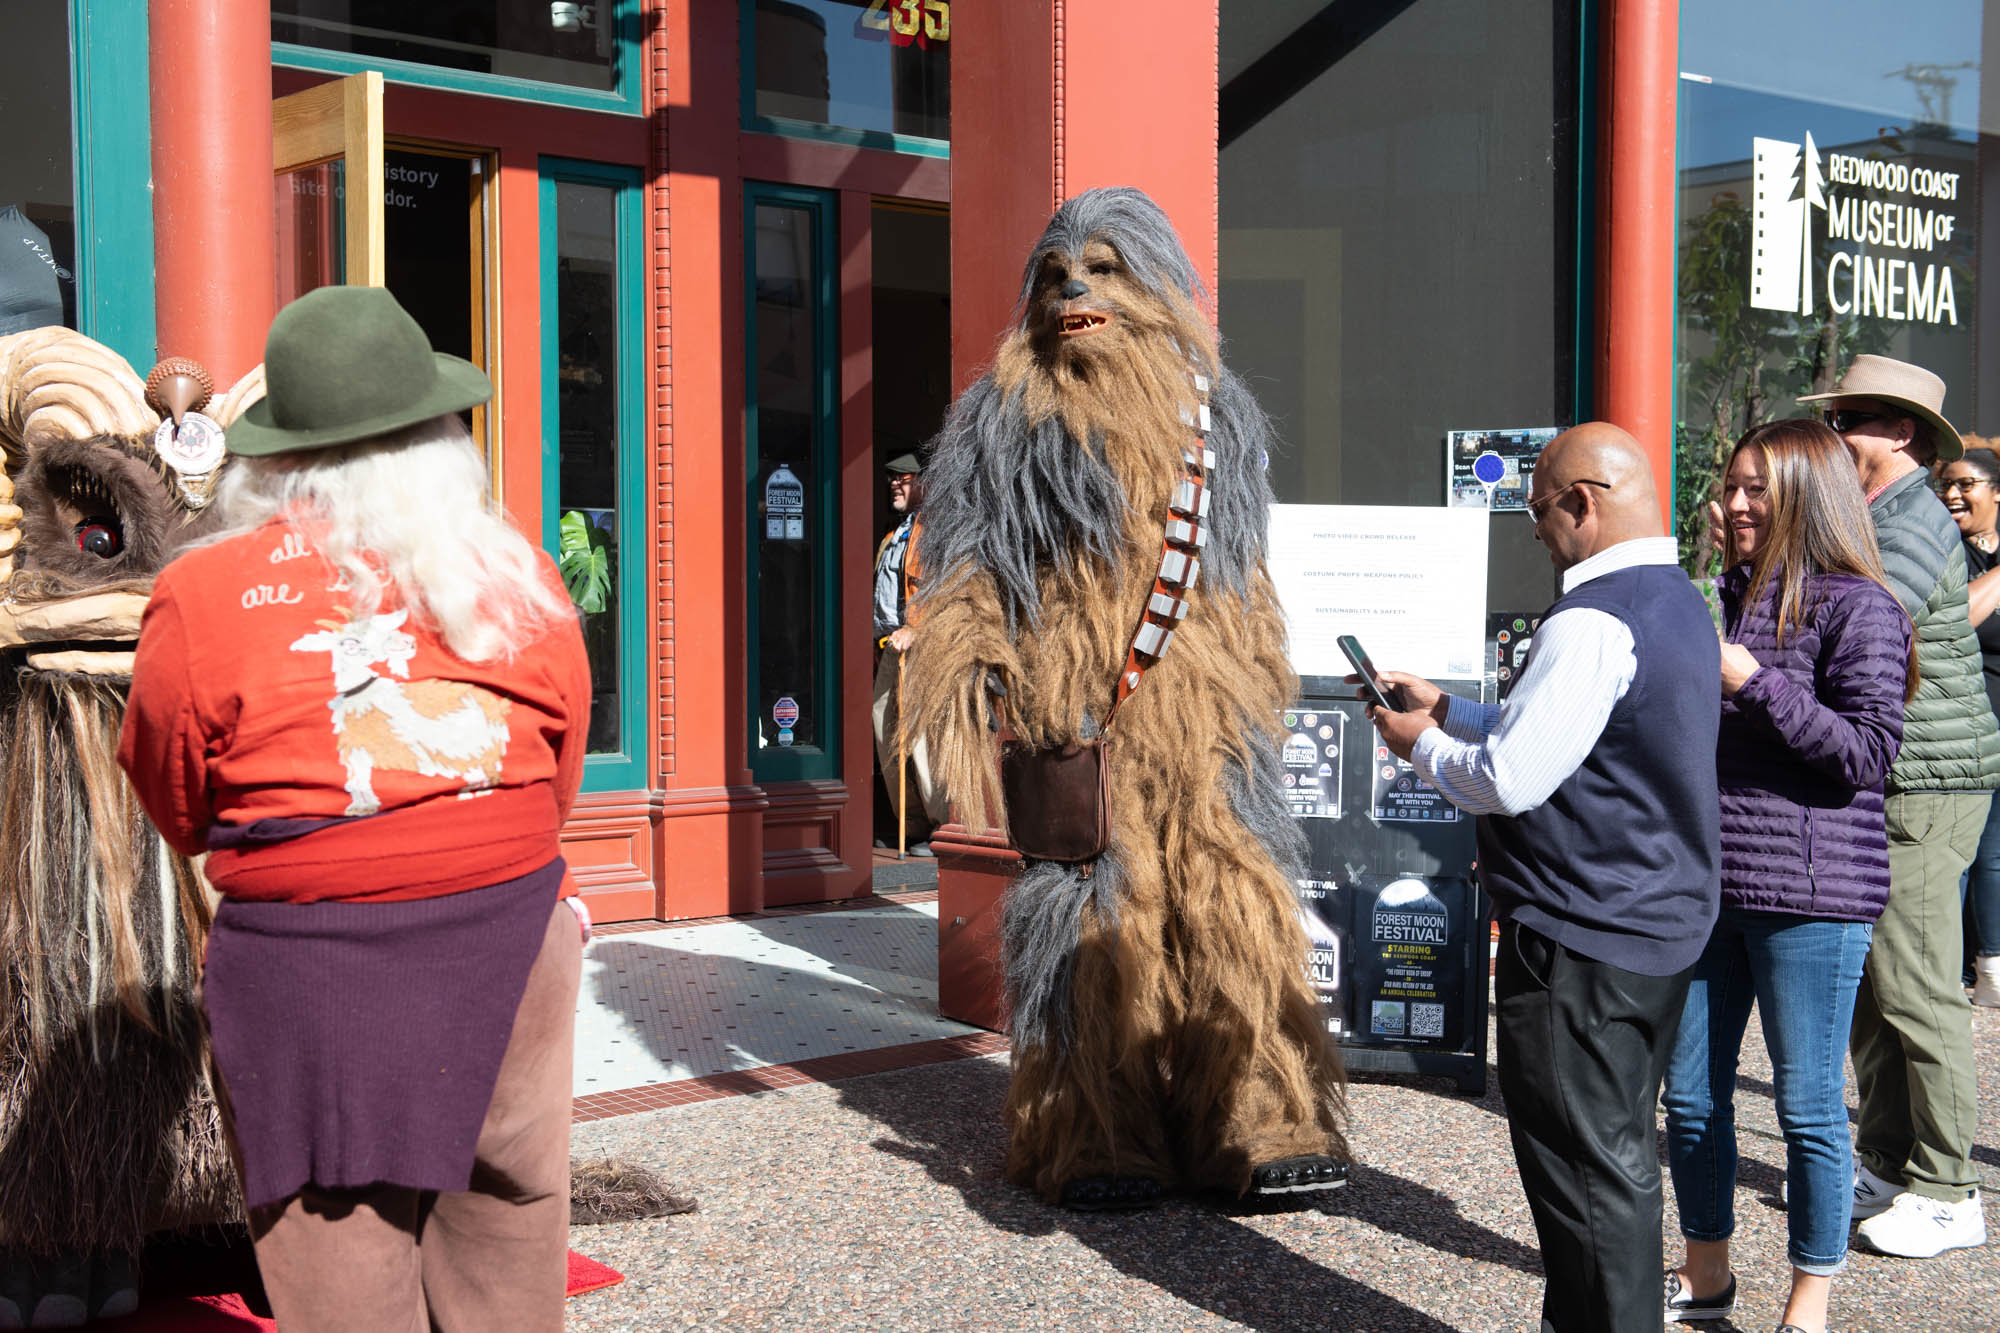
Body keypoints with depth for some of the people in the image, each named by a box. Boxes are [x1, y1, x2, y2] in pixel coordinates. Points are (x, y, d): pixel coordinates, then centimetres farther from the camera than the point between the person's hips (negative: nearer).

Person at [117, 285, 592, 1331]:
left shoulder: (203, 597, -7)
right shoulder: (520, 578, 0)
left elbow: (173, 809, 5)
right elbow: (560, 783, 8)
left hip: (307, 975, -2)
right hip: (509, 945, 3)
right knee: (507, 1220, 17)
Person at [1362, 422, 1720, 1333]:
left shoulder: (1591, 624, -21)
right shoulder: (1680, 603, 12)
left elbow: (1511, 778, -21)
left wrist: (1420, 745, -3)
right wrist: (1445, 709, 17)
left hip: (1580, 944, -10)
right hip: (1665, 924, 10)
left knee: (1587, 1165, 0)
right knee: (1616, 1152, 19)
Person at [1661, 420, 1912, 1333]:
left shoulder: (1858, 607, -7)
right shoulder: (1733, 597, 14)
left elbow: (1868, 751, -16)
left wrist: (1752, 682, -19)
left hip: (1810, 889, -7)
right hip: (1706, 882, 7)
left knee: (1808, 1107, 2)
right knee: (1690, 1094, 12)